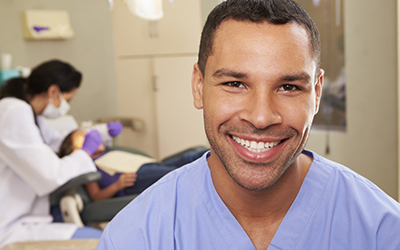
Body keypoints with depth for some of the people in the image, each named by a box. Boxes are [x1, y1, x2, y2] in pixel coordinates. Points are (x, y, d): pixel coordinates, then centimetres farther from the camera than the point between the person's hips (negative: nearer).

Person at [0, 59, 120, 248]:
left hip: (25, 216, 11)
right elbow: (51, 178, -24)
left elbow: (57, 142, 32)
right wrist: (86, 152, -8)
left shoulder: (28, 112, 12)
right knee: (96, 239, -22)